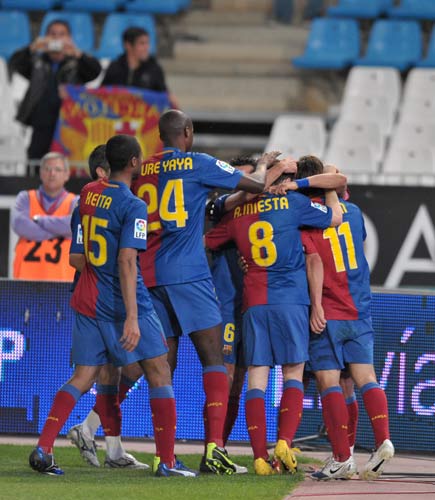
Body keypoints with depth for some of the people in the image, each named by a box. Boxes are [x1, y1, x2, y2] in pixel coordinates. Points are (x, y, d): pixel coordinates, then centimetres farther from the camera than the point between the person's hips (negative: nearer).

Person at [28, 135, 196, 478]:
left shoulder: (88, 193, 6)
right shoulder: (133, 207, -15)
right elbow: (126, 261, -22)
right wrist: (131, 318, -24)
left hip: (87, 300, 6)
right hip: (124, 302, -6)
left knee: (83, 377, 8)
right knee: (159, 373, 4)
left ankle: (43, 449, -7)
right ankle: (168, 461, 1)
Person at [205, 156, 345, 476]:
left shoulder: (237, 213, 11)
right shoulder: (292, 203, 1)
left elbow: (206, 243, 21)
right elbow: (335, 217, 7)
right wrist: (331, 189, 24)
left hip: (253, 303, 3)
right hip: (291, 299, -3)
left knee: (257, 378, 1)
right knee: (293, 375, 5)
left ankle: (261, 457, -7)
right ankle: (284, 442, -14)